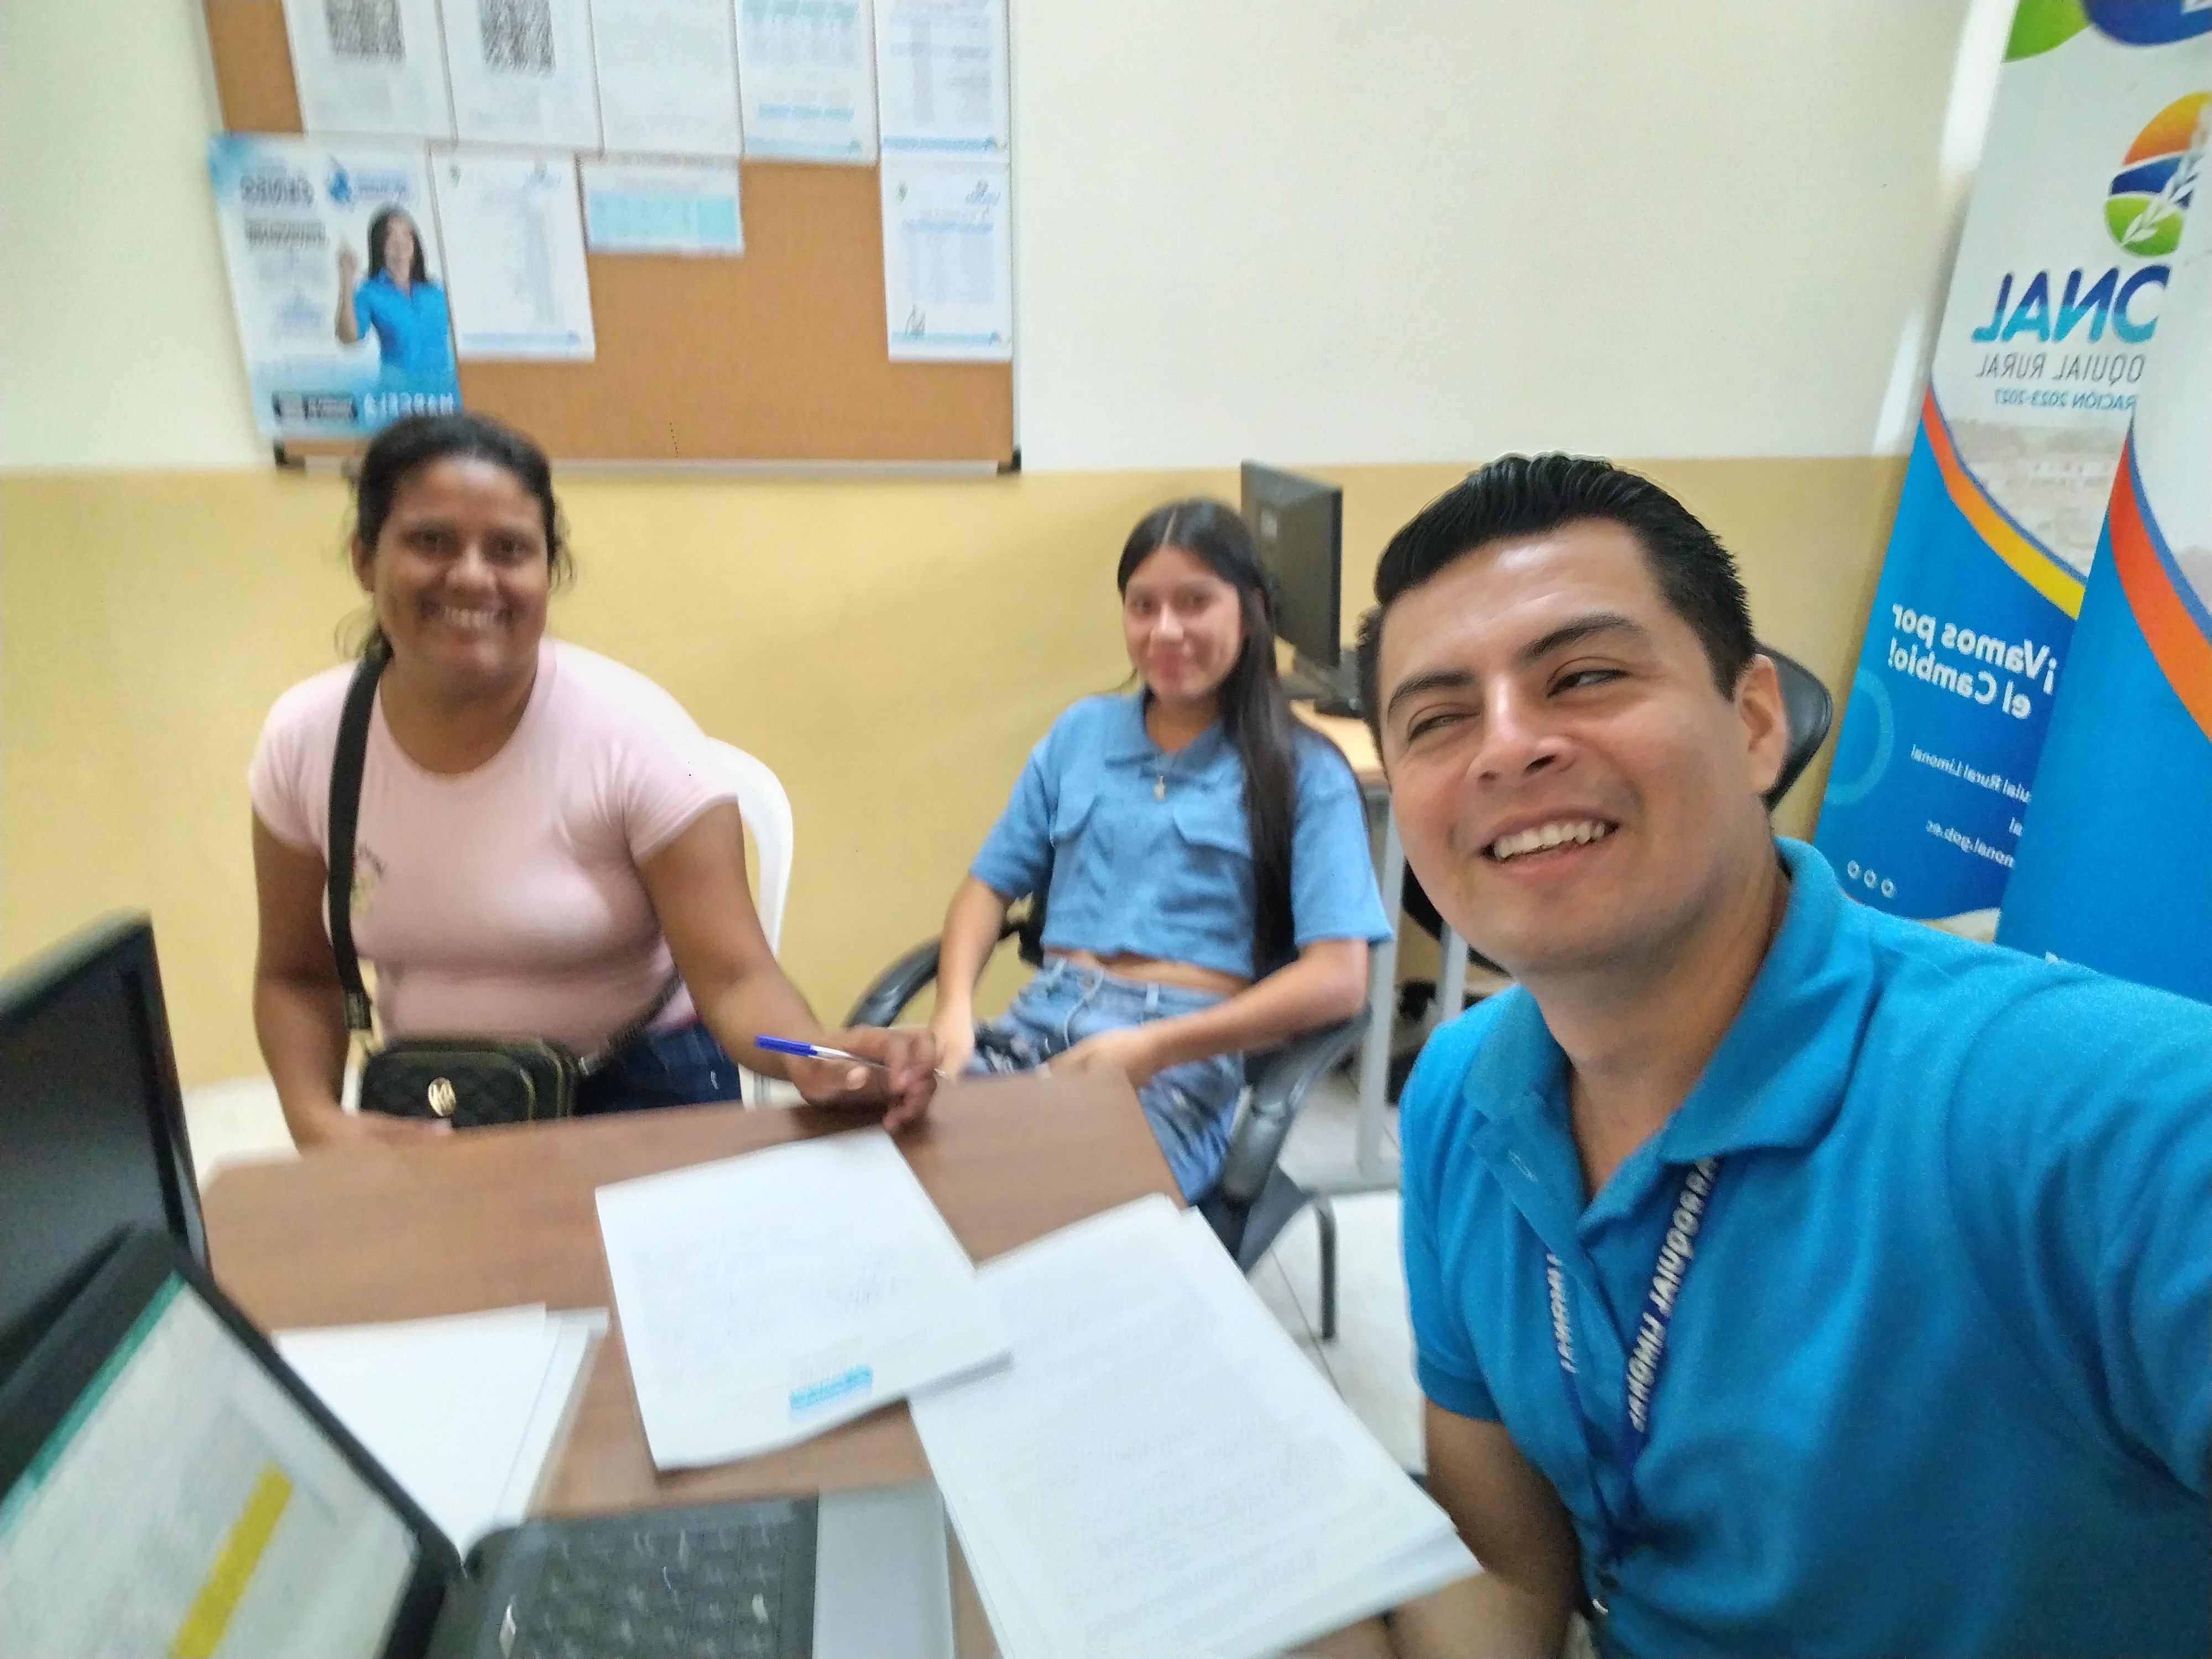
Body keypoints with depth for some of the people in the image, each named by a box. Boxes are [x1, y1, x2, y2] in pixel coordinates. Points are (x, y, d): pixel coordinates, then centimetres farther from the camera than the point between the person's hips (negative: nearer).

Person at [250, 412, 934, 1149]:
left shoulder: (633, 733, -21)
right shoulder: (304, 738, -8)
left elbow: (733, 978, -25)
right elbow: (296, 975, 5)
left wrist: (814, 1057, -46)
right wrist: (315, 1117, -12)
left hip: (640, 1088, -3)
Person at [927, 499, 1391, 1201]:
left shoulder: (1302, 771, 4)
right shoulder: (1081, 732, 18)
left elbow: (1339, 978, -7)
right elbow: (990, 886, 16)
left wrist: (1155, 1047, -17)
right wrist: (954, 1009, -5)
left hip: (1189, 1054, -3)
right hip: (1042, 1018, 4)